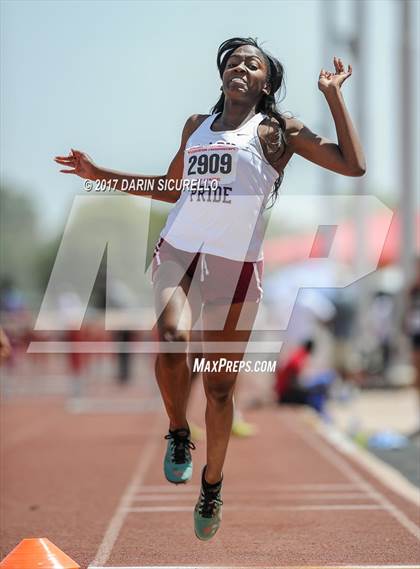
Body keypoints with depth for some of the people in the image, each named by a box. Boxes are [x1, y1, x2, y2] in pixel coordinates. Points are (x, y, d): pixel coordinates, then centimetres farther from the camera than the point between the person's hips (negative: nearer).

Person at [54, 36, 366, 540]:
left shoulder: (278, 131, 5)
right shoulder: (197, 126, 17)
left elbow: (353, 165, -3)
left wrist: (332, 94, -2)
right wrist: (100, 174, 27)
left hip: (235, 266, -2)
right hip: (178, 251, 2)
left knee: (219, 388, 3)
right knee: (171, 339, -29)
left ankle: (212, 484, 24)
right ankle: (178, 433, -4)